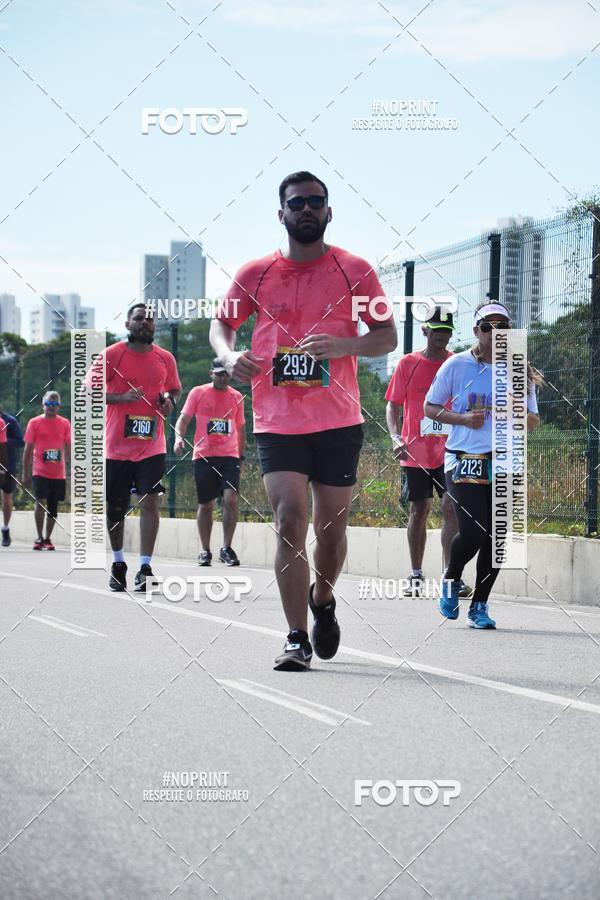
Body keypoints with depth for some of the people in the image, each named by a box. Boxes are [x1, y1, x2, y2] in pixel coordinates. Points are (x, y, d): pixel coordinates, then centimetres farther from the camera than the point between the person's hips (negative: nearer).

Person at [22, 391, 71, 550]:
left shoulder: (65, 423, 7)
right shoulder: (34, 423, 0)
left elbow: (68, 448, 13)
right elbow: (28, 450, 2)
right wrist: (25, 474, 0)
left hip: (59, 473, 3)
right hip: (40, 471, -3)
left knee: (53, 507, 8)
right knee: (40, 502, -17)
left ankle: (47, 538, 19)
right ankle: (39, 538, -6)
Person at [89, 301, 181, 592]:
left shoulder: (165, 358, 7)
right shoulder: (111, 355, -3)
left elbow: (174, 390, 22)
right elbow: (90, 390, -3)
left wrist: (170, 401, -2)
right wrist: (121, 397, -18)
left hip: (152, 445, 1)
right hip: (116, 445, -1)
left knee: (150, 501, -11)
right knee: (115, 506, 9)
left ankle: (145, 568, -10)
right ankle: (118, 562, 28)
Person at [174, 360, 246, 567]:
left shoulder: (236, 397, 12)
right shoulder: (197, 393, 5)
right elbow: (183, 419, 2)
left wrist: (241, 456, 18)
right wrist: (179, 437, -17)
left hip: (229, 456, 1)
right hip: (203, 456, -1)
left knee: (231, 499, -16)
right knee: (205, 505, 4)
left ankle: (226, 548, -8)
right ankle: (205, 551, 15)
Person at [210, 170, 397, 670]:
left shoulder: (355, 271, 2)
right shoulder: (256, 274, 5)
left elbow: (387, 336, 1)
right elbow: (222, 324, 15)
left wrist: (343, 345, -19)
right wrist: (230, 355, -8)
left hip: (339, 422, 0)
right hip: (277, 421, 0)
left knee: (332, 528, 8)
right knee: (290, 521, -12)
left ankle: (323, 600, 38)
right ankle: (297, 640, -8)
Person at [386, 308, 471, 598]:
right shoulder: (408, 364, 2)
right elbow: (393, 405, 3)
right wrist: (396, 438, -13)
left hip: (449, 452, 0)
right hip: (415, 453, 0)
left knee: (451, 508, -11)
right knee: (418, 511, 7)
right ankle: (416, 576, 18)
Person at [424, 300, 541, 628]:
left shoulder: (519, 371, 9)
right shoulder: (457, 364, 2)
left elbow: (533, 422, 15)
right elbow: (430, 407, 6)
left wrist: (520, 414, -9)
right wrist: (462, 418, -10)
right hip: (465, 459, -3)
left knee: (496, 536, 0)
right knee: (473, 532, -15)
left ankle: (479, 605, 14)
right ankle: (451, 579, 16)